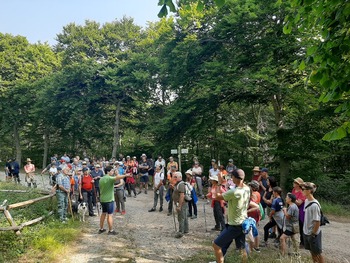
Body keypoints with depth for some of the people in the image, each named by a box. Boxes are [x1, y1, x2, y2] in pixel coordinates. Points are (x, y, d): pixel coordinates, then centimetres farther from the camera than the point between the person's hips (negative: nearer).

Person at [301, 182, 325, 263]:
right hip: (306, 232, 8)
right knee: (312, 252, 22)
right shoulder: (306, 201, -1)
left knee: (317, 253, 10)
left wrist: (313, 235, -16)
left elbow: (317, 222, -23)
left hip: (314, 233, -8)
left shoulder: (314, 205, -27)